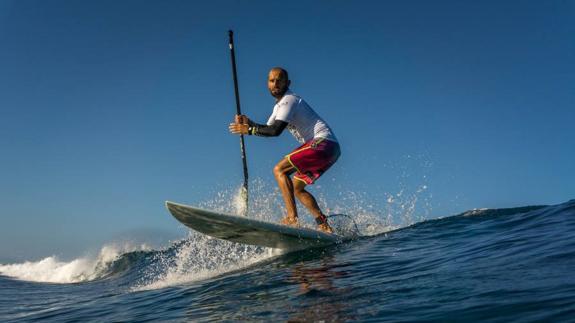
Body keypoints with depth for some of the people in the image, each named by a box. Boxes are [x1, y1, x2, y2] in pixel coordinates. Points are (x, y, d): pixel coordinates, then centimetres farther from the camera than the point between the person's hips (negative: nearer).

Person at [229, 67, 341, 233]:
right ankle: (325, 227, 9)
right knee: (296, 188, 12)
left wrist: (249, 130, -14)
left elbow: (276, 130, -22)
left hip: (323, 141, -10)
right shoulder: (280, 105, 21)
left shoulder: (289, 100, -10)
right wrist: (249, 123, 2)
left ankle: (292, 218, -23)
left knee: (279, 169, -15)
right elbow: (267, 129, 18)